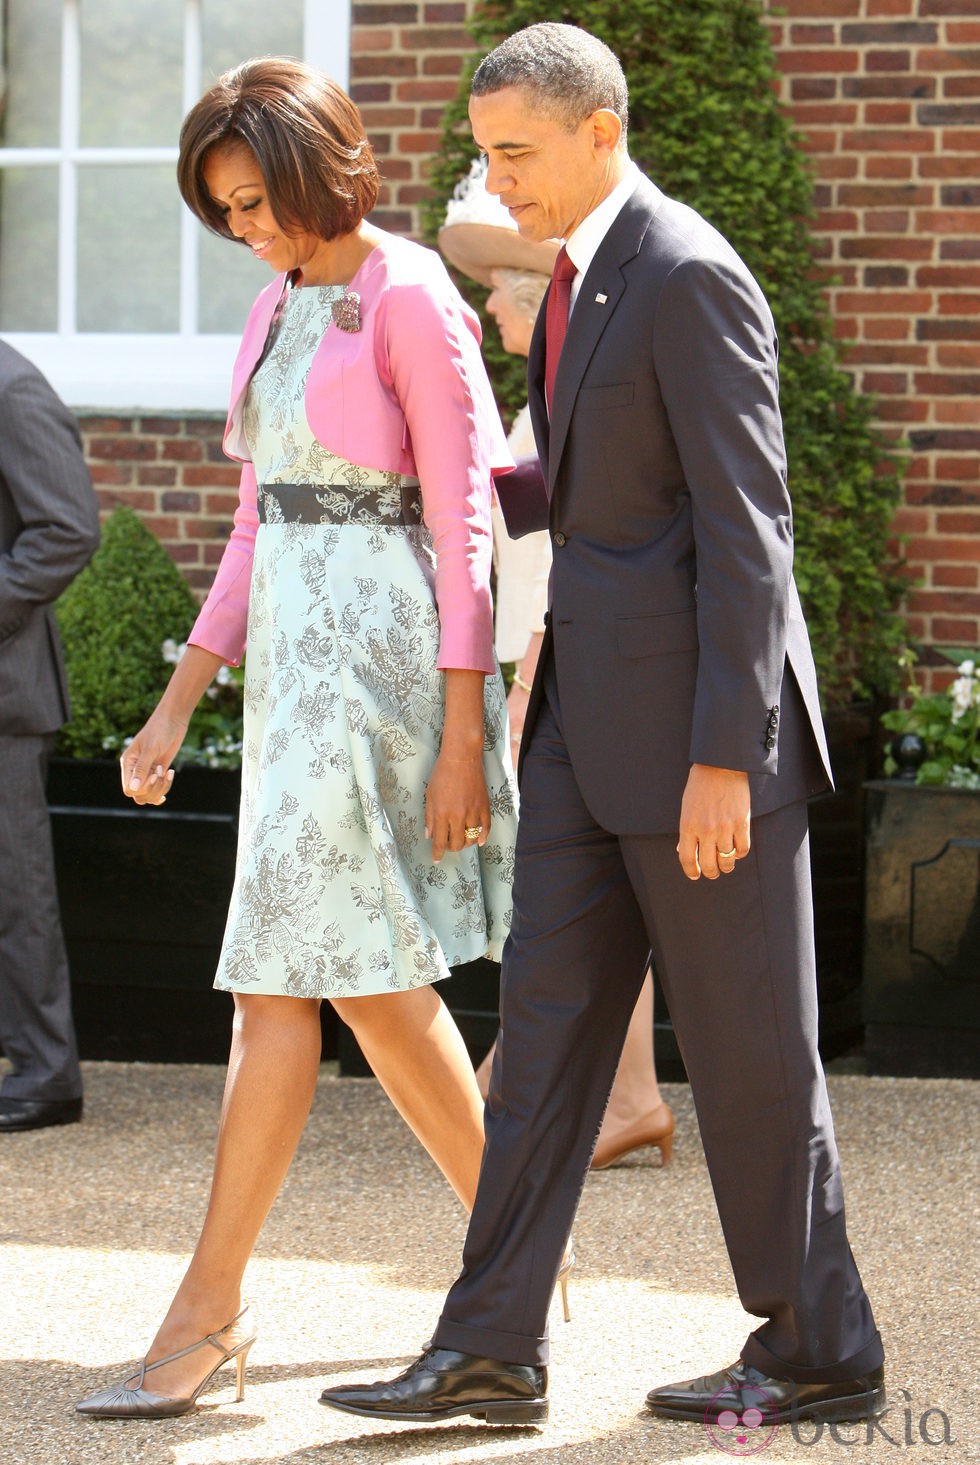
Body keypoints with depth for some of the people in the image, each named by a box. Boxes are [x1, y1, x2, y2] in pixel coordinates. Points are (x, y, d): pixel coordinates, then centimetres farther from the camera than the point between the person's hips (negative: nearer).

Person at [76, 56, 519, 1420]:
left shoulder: (413, 300, -11)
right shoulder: (280, 308, 14)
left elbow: (465, 520, -13)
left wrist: (462, 734, -17)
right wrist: (177, 704, 13)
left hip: (379, 653, -9)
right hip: (293, 650, 9)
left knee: (283, 975, -8)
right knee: (377, 984, 9)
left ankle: (209, 1306, -3)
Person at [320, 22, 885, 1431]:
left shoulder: (690, 279, -16)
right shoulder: (586, 274, 14)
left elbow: (747, 528, -19)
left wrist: (722, 759, -21)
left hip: (699, 718, -9)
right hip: (595, 710, 9)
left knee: (748, 1048, 1)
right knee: (548, 1015, 6)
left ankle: (820, 1352, 14)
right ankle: (491, 1351, 7)